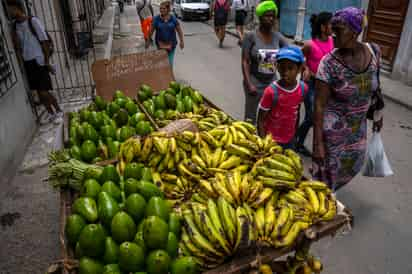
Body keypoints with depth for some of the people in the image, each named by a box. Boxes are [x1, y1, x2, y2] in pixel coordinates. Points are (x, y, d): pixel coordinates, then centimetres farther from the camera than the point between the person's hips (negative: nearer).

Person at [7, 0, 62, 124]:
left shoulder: (33, 21, -9)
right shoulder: (15, 26, 9)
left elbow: (44, 42, -9)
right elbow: (18, 47, 16)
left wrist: (47, 62, -11)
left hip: (38, 61, -6)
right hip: (27, 63, 6)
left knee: (44, 92, -7)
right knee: (39, 92, 10)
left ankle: (59, 111, 12)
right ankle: (50, 113, 25)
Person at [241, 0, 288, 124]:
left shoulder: (278, 36, 1)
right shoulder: (251, 36, -11)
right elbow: (245, 61, -13)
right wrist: (249, 84, -19)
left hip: (271, 83, 4)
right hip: (254, 83, -4)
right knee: (250, 118, 6)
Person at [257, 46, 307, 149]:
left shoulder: (303, 88, -8)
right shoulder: (271, 91, -21)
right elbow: (260, 120, -15)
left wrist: (295, 132, 15)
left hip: (289, 140, 5)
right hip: (271, 140, -4)